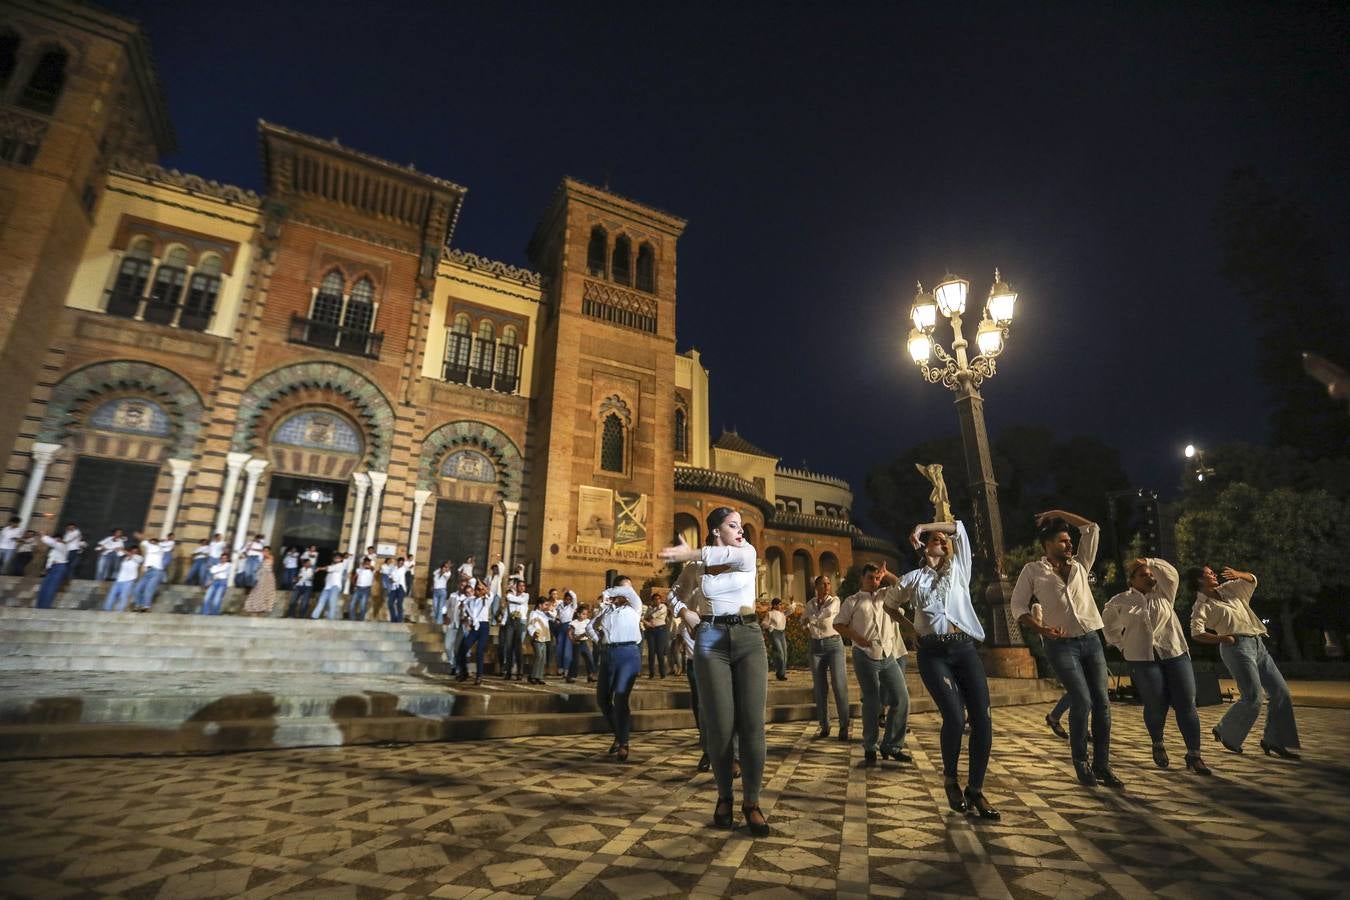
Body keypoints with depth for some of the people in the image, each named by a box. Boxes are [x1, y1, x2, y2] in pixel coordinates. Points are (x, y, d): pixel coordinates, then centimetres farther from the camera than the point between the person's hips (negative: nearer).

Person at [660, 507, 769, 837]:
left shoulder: (747, 552, 3)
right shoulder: (697, 567, 6)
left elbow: (737, 555, -23)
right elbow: (676, 597, 20)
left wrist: (692, 553, -30)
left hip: (749, 638, 0)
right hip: (712, 640, 0)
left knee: (752, 722, -5)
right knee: (720, 724, -1)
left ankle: (751, 801, 9)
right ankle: (724, 797, 19)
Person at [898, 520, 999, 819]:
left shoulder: (958, 568, 17)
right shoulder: (914, 578, 13)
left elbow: (959, 528, 14)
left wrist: (924, 526, 11)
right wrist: (911, 627, 14)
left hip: (965, 649, 3)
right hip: (933, 654, -2)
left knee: (982, 718, -9)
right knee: (955, 717, -17)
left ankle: (975, 789, 8)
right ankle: (950, 779, 9)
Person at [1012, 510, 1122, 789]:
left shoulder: (1079, 565, 13)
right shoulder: (1033, 570, 1)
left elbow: (1092, 529, 11)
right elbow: (1019, 605, -1)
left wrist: (1057, 514, 13)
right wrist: (1042, 629, -14)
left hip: (1091, 640, 5)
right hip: (1061, 645, -4)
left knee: (1102, 702, 1)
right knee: (1083, 700, -11)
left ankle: (1102, 764, 13)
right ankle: (1080, 761, 8)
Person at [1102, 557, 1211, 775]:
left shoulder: (1164, 594, 10)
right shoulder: (1120, 601, 6)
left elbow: (1170, 573, -7)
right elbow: (1108, 624, 18)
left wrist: (1148, 562, 2)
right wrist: (1121, 645, 14)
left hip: (1175, 654, 2)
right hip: (1143, 659, -2)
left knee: (1186, 705, -3)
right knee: (1156, 706, 0)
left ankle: (1194, 754, 7)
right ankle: (1158, 744, 25)